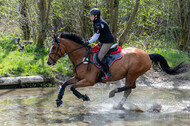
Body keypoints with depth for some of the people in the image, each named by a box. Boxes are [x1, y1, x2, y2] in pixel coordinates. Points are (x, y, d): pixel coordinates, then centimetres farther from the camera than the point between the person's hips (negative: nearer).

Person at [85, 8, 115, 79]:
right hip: (103, 42, 11)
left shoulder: (99, 24, -22)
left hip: (108, 42, -11)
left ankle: (108, 74, -15)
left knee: (100, 57, -17)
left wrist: (89, 42, -13)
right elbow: (97, 34, 20)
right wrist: (90, 39, 10)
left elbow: (96, 36, -21)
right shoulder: (96, 23, 11)